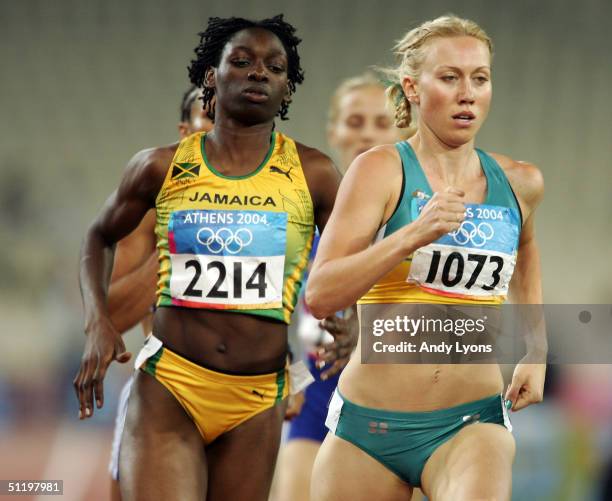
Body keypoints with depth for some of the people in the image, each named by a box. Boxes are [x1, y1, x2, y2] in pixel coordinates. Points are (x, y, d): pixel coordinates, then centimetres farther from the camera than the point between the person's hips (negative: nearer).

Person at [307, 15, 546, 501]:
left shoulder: (519, 183, 7)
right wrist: (413, 234, -24)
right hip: (368, 424, -1)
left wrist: (535, 350, 23)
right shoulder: (380, 170, -4)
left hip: (472, 424, 1)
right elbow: (320, 295, -15)